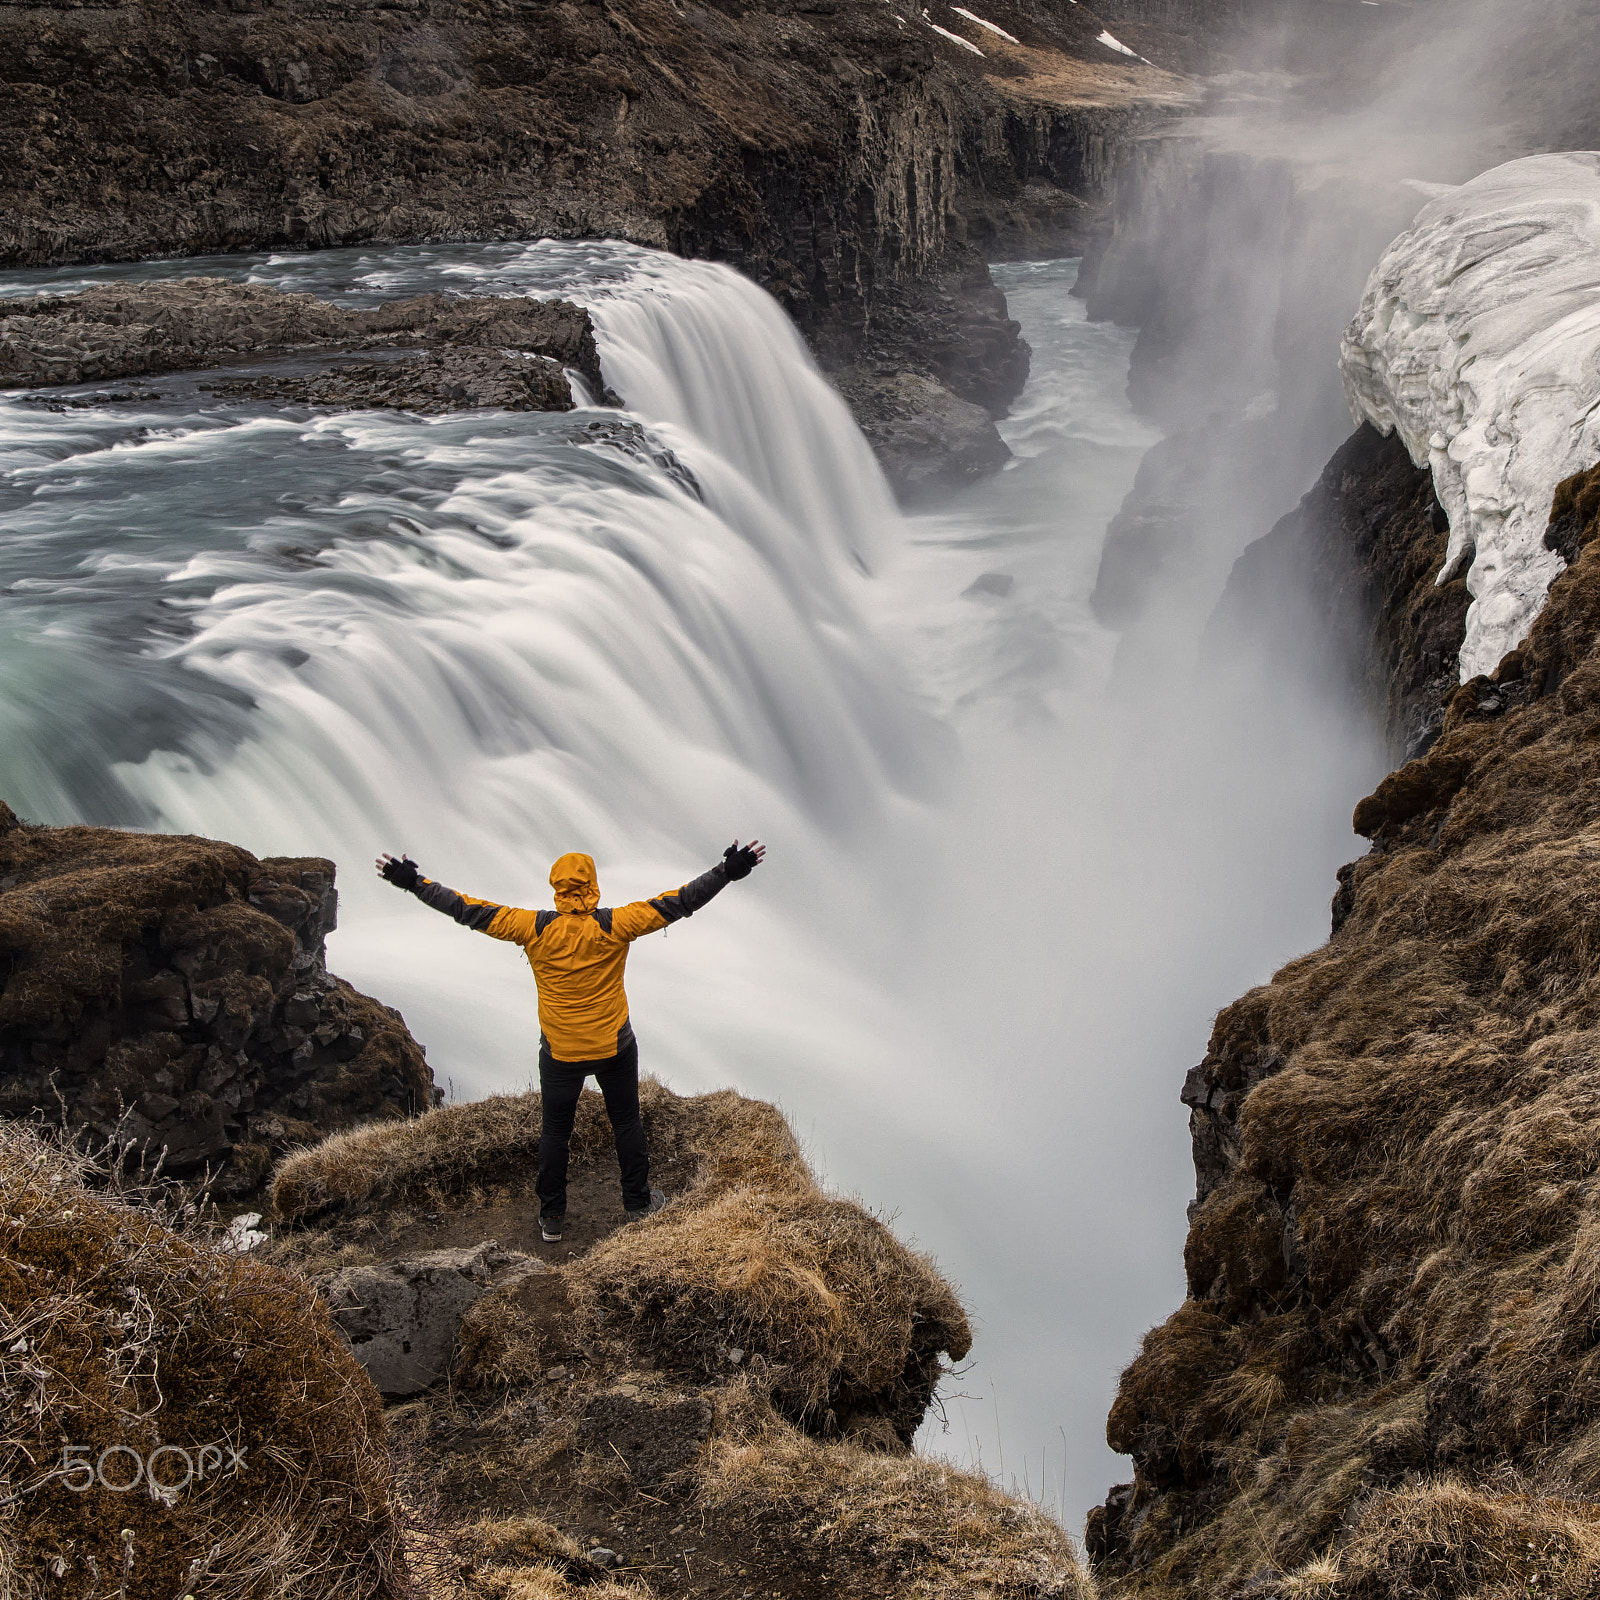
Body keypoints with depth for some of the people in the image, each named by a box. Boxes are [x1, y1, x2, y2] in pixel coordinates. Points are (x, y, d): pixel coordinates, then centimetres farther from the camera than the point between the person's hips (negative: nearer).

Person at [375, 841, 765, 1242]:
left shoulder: (536, 929, -15)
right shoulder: (615, 926, -16)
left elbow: (471, 911, -13)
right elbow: (677, 904, -17)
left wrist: (414, 883, -7)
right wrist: (728, 872, -14)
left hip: (560, 1054, 0)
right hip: (615, 1048, 0)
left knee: (555, 1130, 16)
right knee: (627, 1122, 19)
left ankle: (551, 1218, 24)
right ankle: (638, 1202, 30)